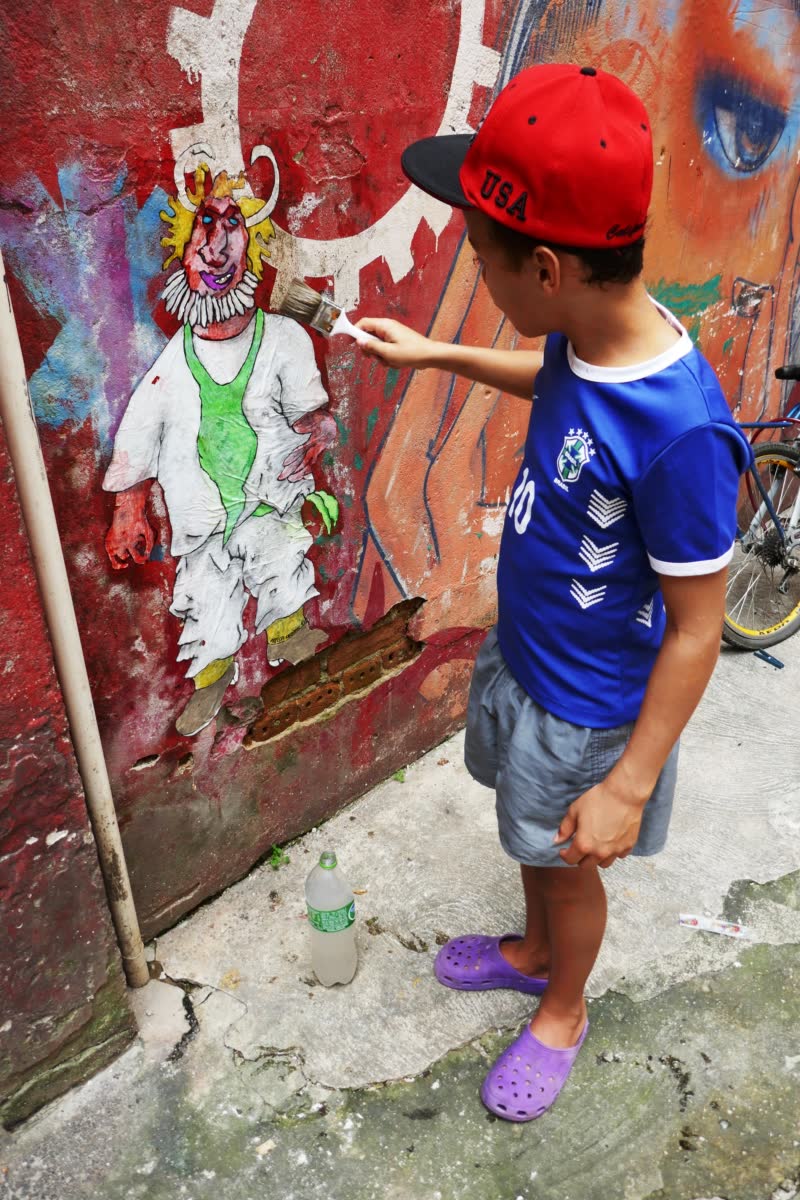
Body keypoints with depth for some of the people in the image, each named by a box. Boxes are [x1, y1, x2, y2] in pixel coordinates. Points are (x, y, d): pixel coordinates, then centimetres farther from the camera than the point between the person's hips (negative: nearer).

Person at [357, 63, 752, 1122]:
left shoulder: (680, 433, -36)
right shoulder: (592, 333, -12)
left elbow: (697, 630, -26)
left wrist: (630, 785, -20)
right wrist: (441, 356, 14)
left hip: (590, 707, -7)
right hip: (520, 652, 7)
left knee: (568, 860, 19)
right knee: (531, 834, 29)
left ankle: (563, 1011, 50)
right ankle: (533, 950, 59)